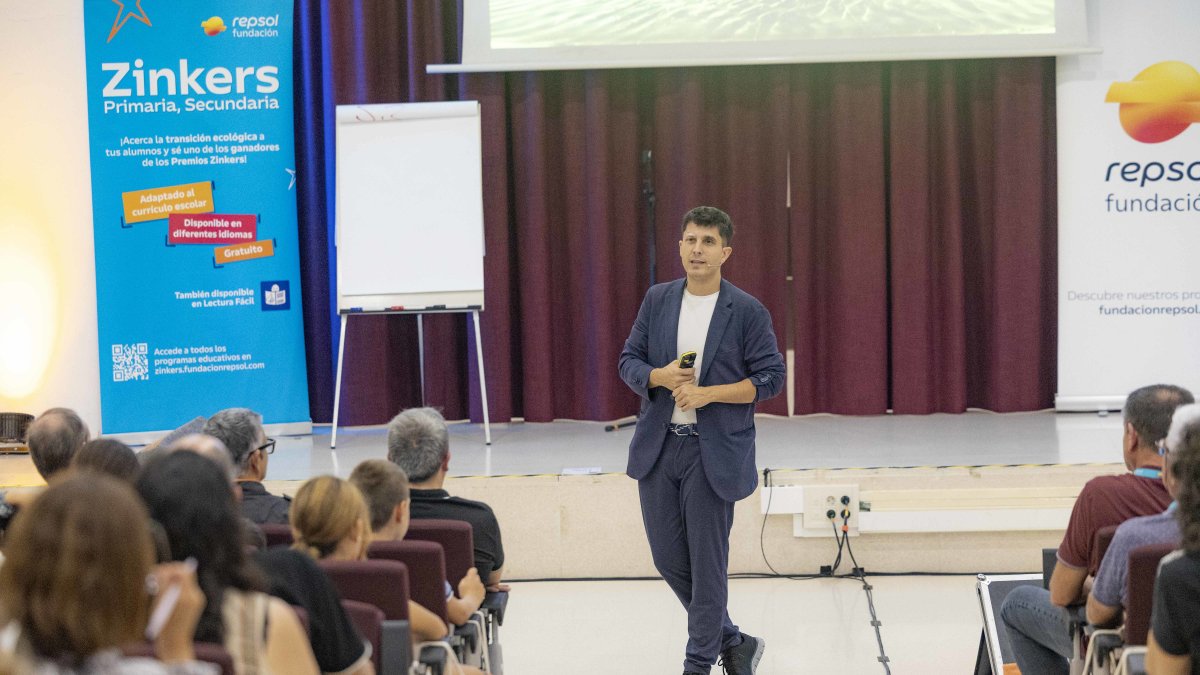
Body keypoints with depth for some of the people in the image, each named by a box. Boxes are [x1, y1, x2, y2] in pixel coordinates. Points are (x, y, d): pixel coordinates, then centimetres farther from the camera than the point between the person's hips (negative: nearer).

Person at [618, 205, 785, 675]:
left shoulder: (748, 312, -6)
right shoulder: (657, 300, 6)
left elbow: (770, 378, -7)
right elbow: (629, 360, 8)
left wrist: (708, 393, -17)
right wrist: (660, 377, -13)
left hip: (714, 452, -4)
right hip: (658, 445, 5)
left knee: (707, 563, 1)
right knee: (668, 558, 9)